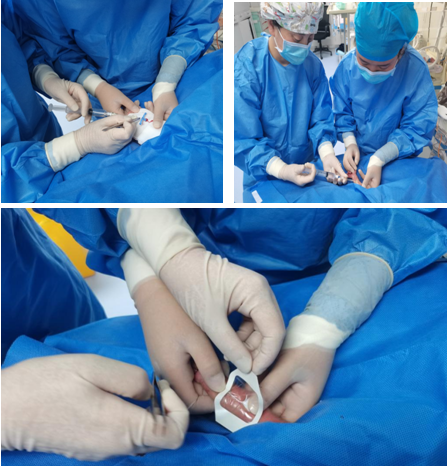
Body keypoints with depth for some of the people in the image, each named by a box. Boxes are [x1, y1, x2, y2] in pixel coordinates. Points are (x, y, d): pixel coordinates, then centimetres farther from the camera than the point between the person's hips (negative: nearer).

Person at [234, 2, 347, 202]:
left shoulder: (313, 64, -7)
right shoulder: (245, 67, -22)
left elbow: (321, 119, -3)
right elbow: (243, 139, -23)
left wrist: (327, 154, -23)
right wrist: (281, 170, -36)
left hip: (307, 171, 4)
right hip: (264, 178, -4)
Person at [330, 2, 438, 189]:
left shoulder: (416, 69, -24)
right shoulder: (347, 65, -17)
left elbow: (417, 129, -21)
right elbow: (343, 112, -4)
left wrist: (379, 159, -31)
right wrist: (350, 143, -20)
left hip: (398, 159, -2)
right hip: (357, 156, 2)